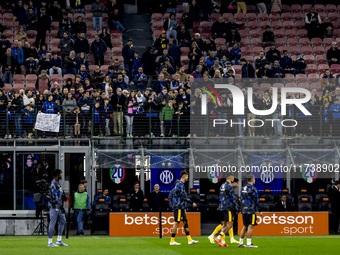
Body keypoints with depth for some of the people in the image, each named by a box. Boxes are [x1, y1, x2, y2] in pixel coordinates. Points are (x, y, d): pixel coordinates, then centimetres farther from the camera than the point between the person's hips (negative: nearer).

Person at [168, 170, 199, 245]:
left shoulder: (178, 184, 17)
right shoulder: (181, 185, -14)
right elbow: (183, 197, -19)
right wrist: (191, 203, -15)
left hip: (181, 207, 10)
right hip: (179, 207, -10)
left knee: (185, 222, 10)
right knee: (177, 222, -7)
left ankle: (189, 240, 10)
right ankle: (172, 241, -4)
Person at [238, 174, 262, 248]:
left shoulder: (243, 188, 14)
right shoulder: (253, 188, -10)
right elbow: (256, 200, -10)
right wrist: (259, 211, -6)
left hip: (244, 210, 8)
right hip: (251, 210, -8)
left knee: (245, 226, 14)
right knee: (250, 226, -7)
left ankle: (240, 243, 14)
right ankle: (248, 244, -11)